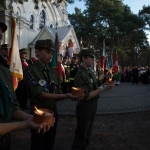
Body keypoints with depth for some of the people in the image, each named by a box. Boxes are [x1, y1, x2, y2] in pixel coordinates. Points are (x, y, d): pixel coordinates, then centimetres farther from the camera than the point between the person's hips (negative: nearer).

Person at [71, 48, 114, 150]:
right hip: (85, 107, -8)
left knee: (88, 134, 24)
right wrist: (102, 88, -23)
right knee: (81, 135, 11)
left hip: (93, 105, 8)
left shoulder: (91, 72, 5)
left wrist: (104, 86, -6)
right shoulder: (80, 75, -22)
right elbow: (86, 96, -23)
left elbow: (93, 89, 8)